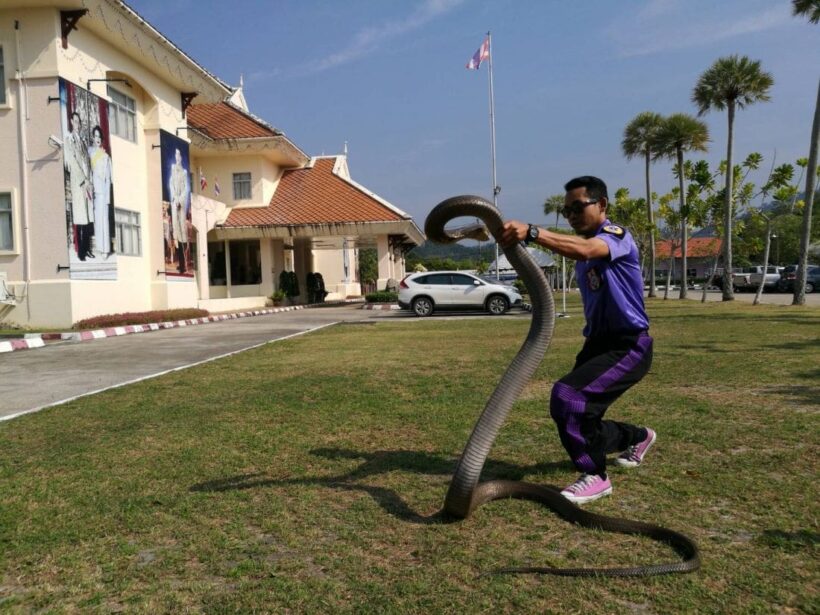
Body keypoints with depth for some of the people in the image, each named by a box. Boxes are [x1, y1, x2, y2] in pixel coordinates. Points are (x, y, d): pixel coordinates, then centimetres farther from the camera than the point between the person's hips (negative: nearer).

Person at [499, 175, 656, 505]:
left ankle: (595, 476, -7)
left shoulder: (616, 235, -15)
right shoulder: (582, 243, 13)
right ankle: (638, 437, 42)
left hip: (628, 346, -9)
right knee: (577, 420, 12)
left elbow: (584, 250, -39)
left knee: (568, 397, -26)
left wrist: (531, 232, -52)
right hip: (598, 342, 9)